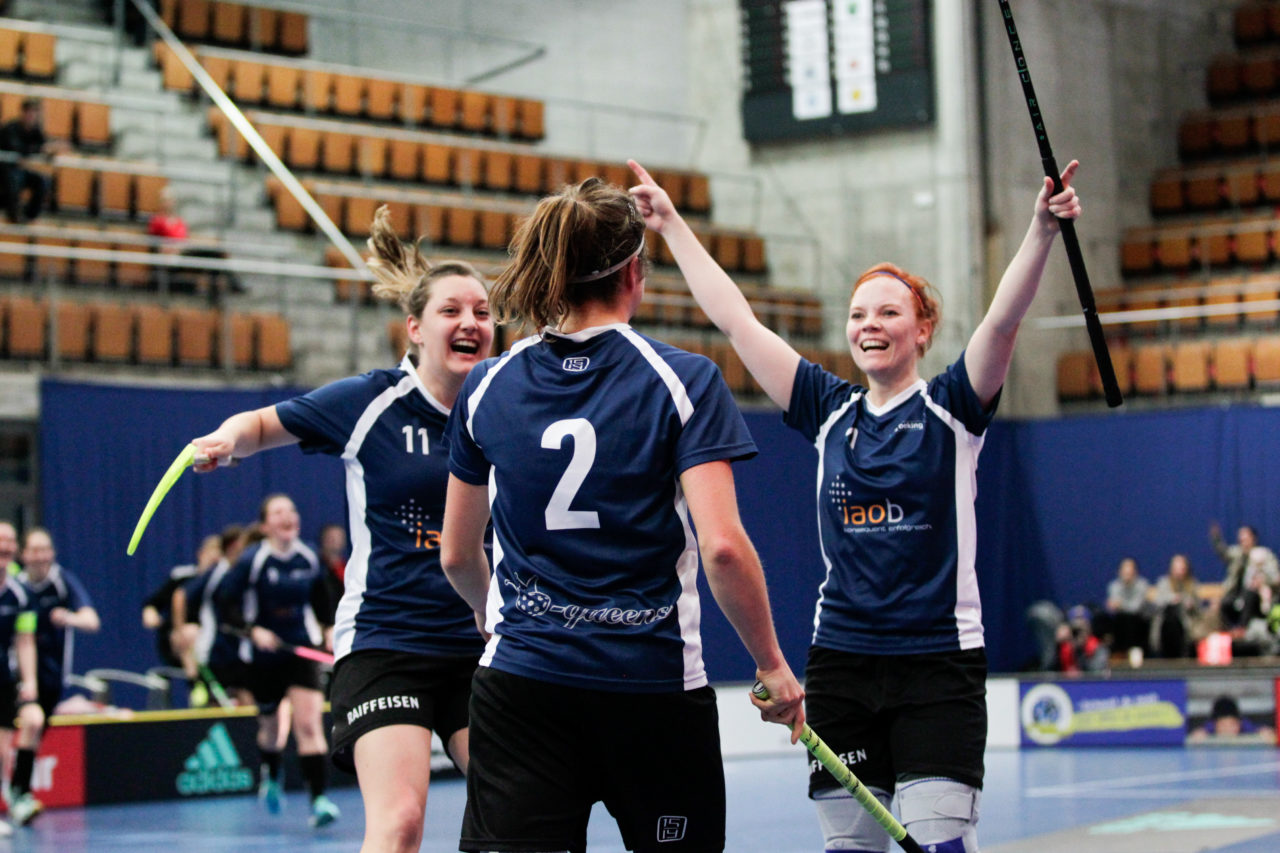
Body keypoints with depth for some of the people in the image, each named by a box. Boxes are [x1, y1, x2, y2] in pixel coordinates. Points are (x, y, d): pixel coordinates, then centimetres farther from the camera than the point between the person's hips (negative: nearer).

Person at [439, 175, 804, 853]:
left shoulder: (487, 388, 5)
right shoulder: (682, 381, -5)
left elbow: (457, 555, 14)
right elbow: (722, 545, -15)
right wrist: (772, 664, -2)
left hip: (519, 685, 2)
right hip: (655, 684, -2)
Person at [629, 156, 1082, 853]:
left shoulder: (951, 407, 1)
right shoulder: (830, 411, 10)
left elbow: (1003, 319, -15)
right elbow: (735, 320, 12)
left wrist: (1042, 229, -31)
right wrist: (671, 225, 14)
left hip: (938, 664, -4)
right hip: (840, 660, 4)